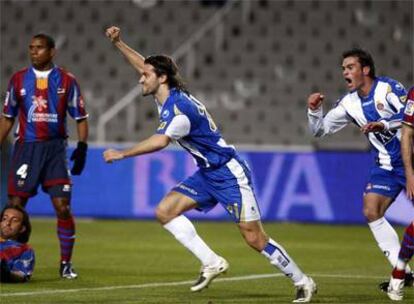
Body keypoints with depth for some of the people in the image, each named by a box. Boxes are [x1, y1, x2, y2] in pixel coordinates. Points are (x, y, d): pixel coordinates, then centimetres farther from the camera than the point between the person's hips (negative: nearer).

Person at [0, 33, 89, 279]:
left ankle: (66, 263, 3)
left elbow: (81, 118, 7)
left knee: (63, 206, -8)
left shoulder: (66, 81, 3)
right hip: (26, 148, 1)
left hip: (55, 148, -1)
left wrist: (82, 146, -5)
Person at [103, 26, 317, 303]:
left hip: (229, 174, -9)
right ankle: (212, 263, -5)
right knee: (165, 211, -5)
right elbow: (145, 64, 19)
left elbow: (160, 141, -34)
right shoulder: (168, 96, 5)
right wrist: (118, 43, 13)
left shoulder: (179, 107, -23)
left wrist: (122, 154, -28)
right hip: (207, 174, 9)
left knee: (255, 238, -11)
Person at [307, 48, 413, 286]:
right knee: (371, 211, -7)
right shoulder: (350, 103, 6)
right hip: (386, 166, 6)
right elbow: (321, 130, 11)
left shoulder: (388, 88, -13)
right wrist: (314, 110, -7)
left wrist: (382, 125, -34)